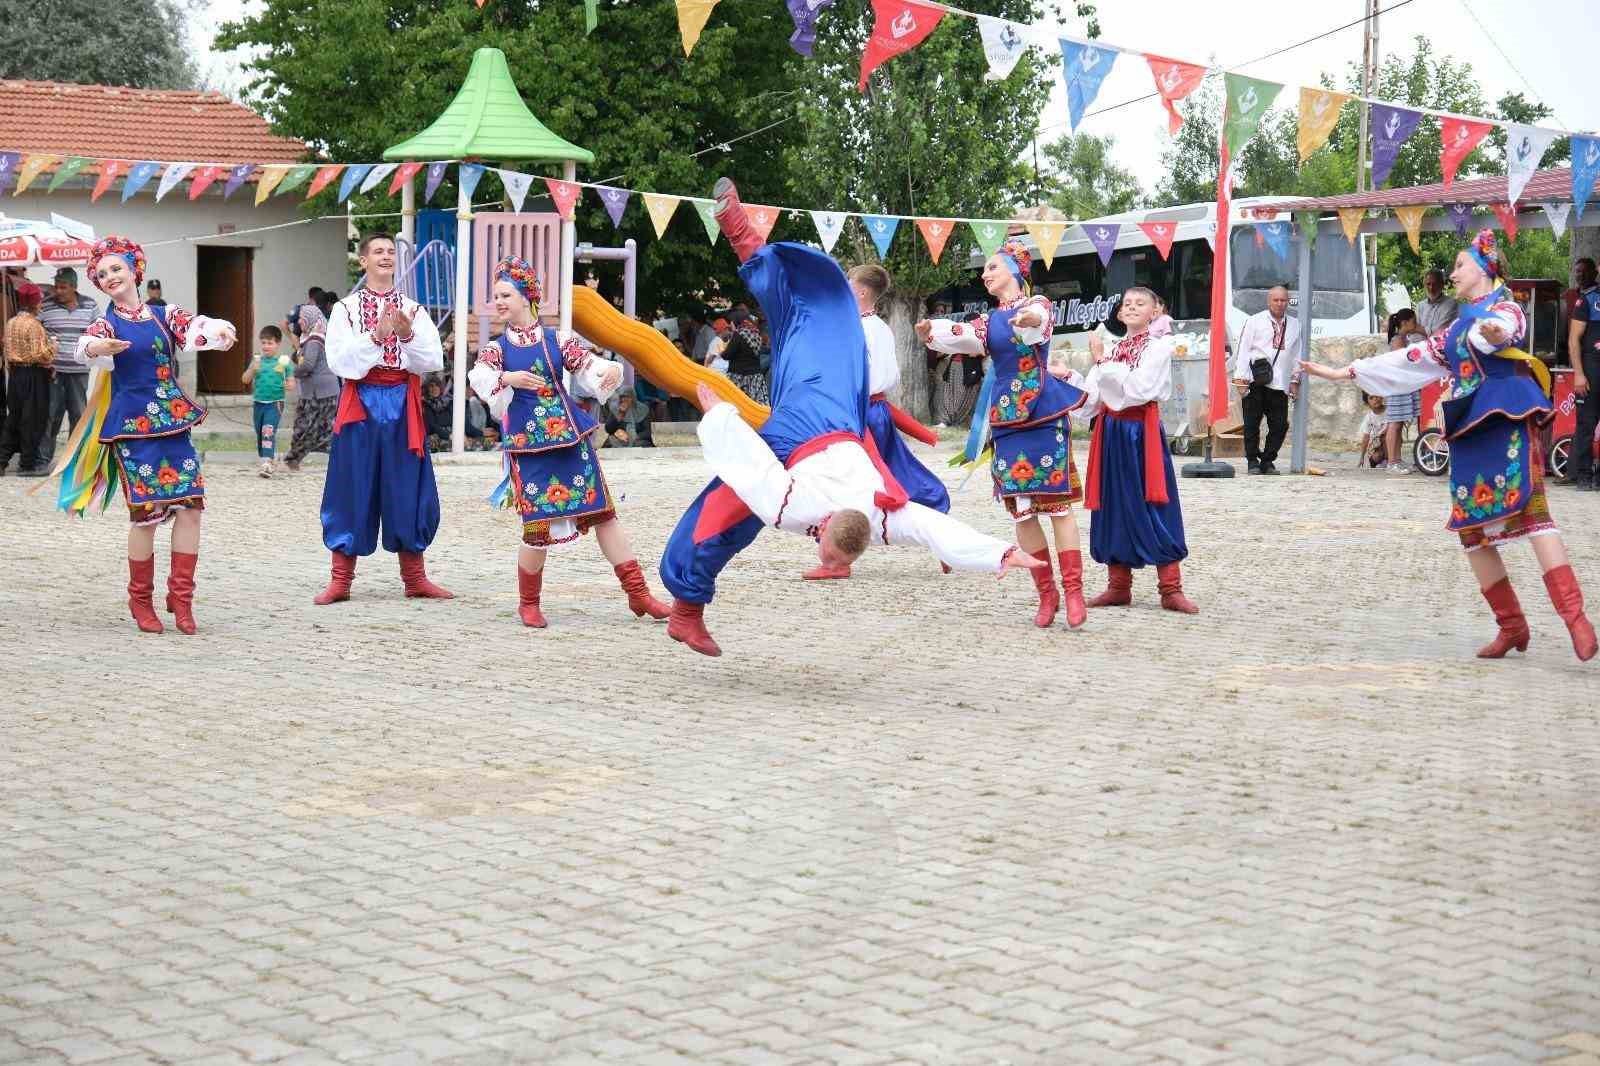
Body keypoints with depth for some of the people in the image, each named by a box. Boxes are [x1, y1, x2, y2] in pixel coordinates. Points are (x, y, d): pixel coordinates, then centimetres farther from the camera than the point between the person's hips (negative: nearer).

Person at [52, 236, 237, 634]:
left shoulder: (163, 315, 11)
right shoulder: (106, 324, 2)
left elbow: (196, 328, -7)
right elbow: (86, 346, -20)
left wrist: (219, 331, -31)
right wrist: (98, 348, -45)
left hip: (172, 420, 3)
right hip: (133, 425, -3)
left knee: (190, 504, -5)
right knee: (146, 511, -5)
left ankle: (180, 595, 5)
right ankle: (140, 598, 11)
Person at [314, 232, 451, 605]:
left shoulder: (413, 310, 9)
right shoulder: (346, 309, 4)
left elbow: (433, 361, -1)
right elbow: (339, 361, -8)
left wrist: (408, 335, -17)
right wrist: (375, 336, -20)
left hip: (403, 406, 2)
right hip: (361, 404, -2)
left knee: (407, 490, 4)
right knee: (354, 490, -1)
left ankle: (415, 578, 13)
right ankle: (340, 580, 6)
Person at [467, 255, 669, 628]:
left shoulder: (557, 340, 7)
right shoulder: (496, 348, 5)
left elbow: (591, 366, -2)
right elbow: (480, 378, -15)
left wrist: (611, 370, -25)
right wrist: (507, 378, -36)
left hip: (571, 436, 2)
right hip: (527, 444, -2)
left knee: (602, 513, 2)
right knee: (539, 525, -5)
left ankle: (638, 594, 7)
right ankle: (528, 603, 15)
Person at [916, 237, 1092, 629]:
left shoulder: (1037, 304, 2)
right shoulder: (988, 321, 15)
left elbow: (1039, 320, -23)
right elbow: (962, 336, -5)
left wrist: (1031, 319, -49)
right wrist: (930, 333, -28)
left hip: (1043, 413, -5)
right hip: (1006, 417, 5)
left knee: (1057, 504, -7)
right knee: (1021, 510, 2)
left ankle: (1073, 592, -7)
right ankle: (1046, 592, 11)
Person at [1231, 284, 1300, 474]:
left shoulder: (1294, 325, 14)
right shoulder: (1254, 321, 5)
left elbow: (1296, 354, 17)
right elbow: (1243, 350, 1)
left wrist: (1295, 380, 12)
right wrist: (1240, 379, -5)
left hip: (1280, 385, 3)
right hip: (1256, 383, -3)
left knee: (1280, 425, 0)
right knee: (1252, 424, 0)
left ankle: (1268, 461, 13)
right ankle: (1252, 462, 12)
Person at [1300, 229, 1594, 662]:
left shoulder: (1503, 307, 2)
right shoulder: (1460, 324, 25)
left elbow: (1500, 327, -24)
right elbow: (1414, 358, 30)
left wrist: (1494, 332, -50)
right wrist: (1347, 372, 29)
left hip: (1506, 421, -8)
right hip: (1470, 431, 8)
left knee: (1531, 510, -21)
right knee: (1472, 529, 2)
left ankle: (1574, 616, -28)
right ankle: (1511, 625, 8)